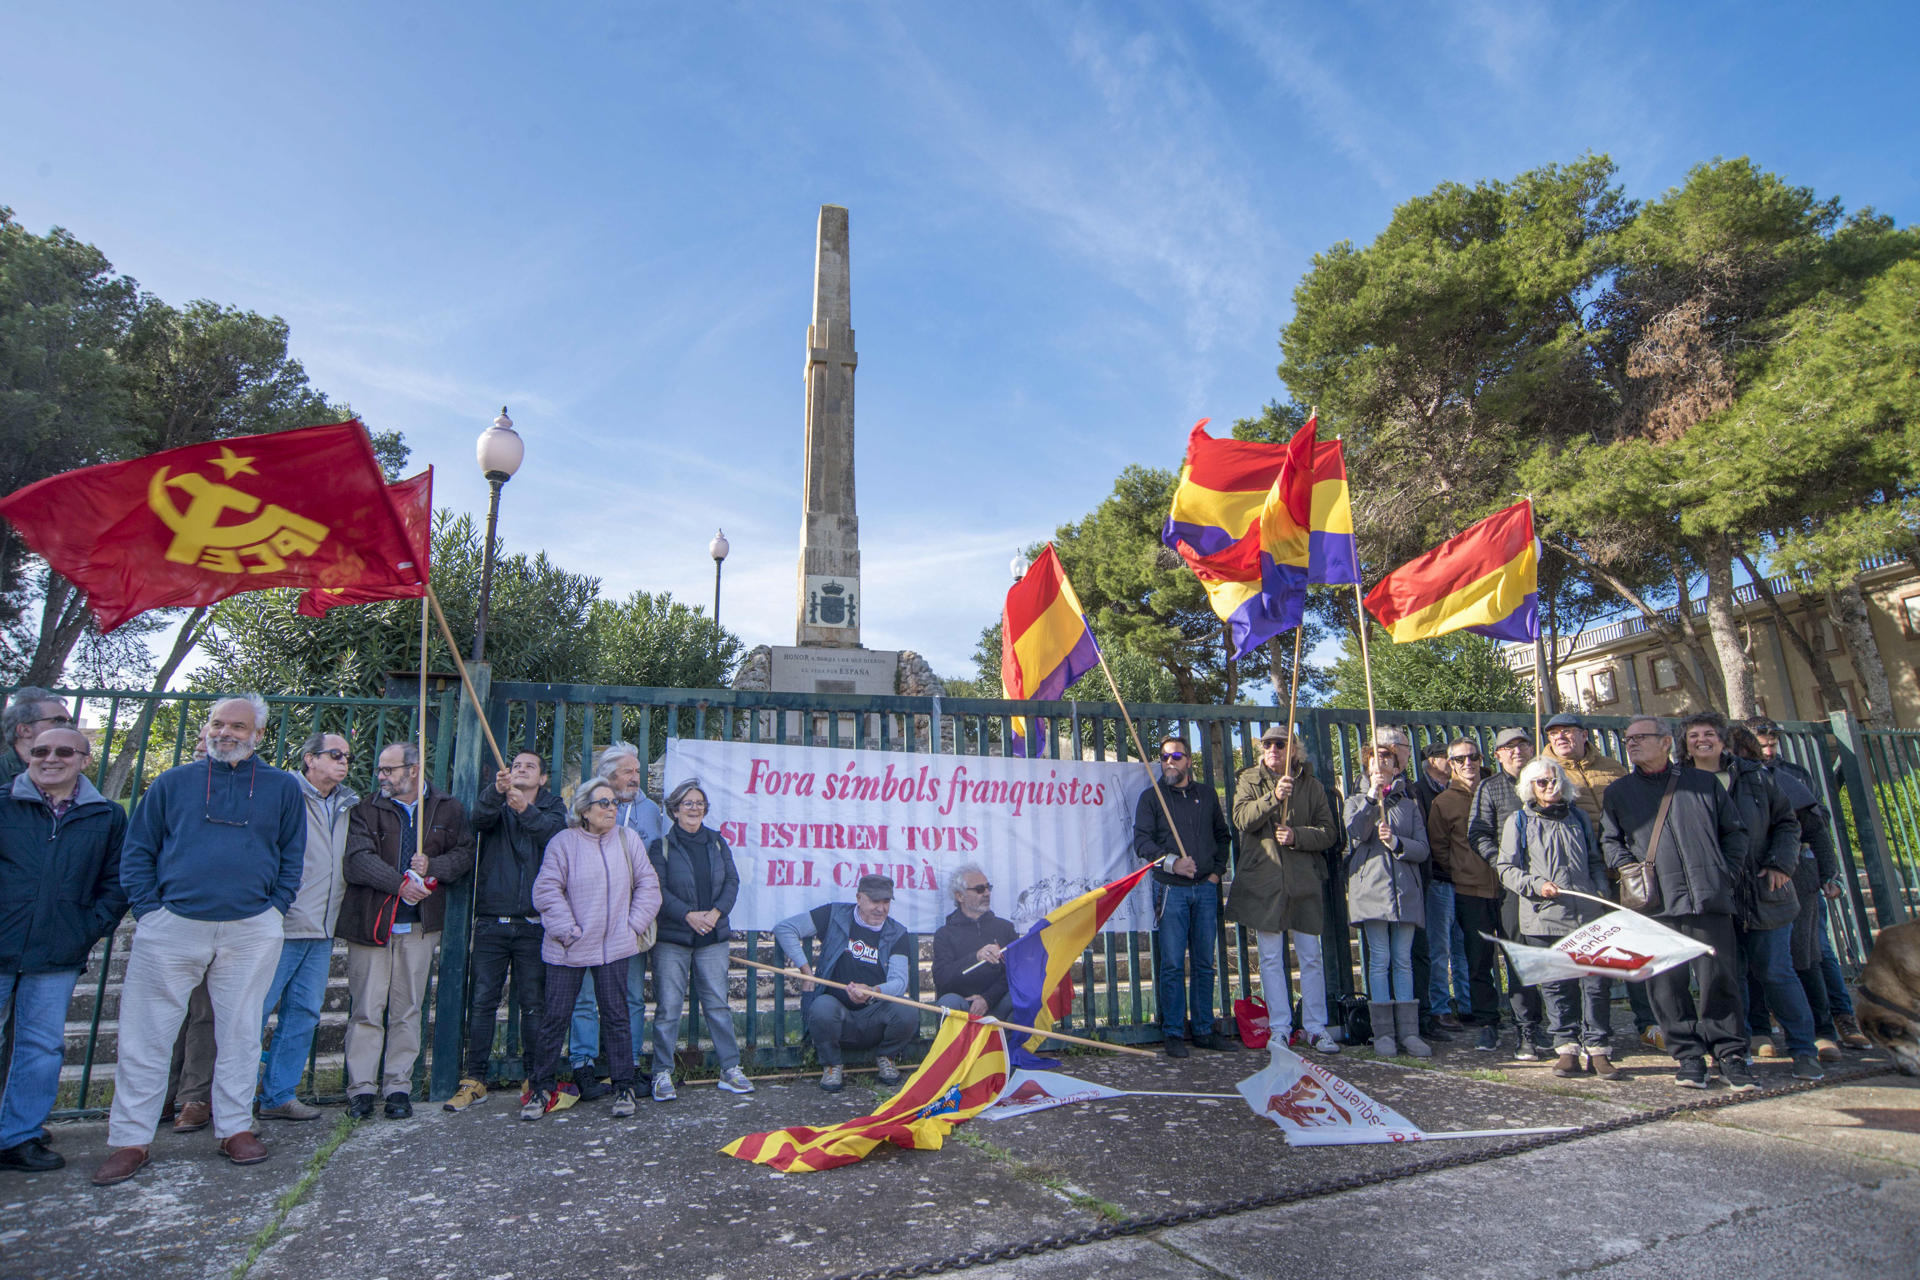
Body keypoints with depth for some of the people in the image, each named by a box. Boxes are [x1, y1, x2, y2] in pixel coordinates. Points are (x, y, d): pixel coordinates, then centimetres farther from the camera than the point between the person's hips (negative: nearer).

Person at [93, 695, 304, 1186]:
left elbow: (292, 856, 10)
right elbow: (137, 851, 9)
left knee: (240, 1033, 8)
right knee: (146, 1036, 4)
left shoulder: (282, 788, 6)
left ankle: (236, 1127, 20)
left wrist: (274, 909, 2)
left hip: (252, 930, 0)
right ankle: (131, 1139, 17)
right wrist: (147, 910, -1)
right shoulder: (173, 783, 7)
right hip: (172, 925, 0)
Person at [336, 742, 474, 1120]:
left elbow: (465, 854, 5)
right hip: (370, 921, -1)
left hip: (419, 925, 1)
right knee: (367, 1009, 2)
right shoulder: (366, 810, 3)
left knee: (407, 1010, 7)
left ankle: (398, 1087, 15)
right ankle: (361, 1088, 12)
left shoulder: (448, 809, 7)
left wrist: (433, 868, -13)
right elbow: (359, 858, -9)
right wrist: (400, 883, -19)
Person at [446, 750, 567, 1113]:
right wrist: (496, 792, -31)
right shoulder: (495, 802, 12)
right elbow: (481, 819, -12)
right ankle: (474, 1080, 12)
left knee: (534, 1002, 4)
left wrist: (526, 810, -28)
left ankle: (535, 1078, 13)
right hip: (491, 920, 1)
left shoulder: (552, 806, 9)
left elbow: (556, 835, -12)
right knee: (482, 1000, 2)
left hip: (533, 923, -1)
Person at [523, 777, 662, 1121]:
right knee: (556, 1017, 5)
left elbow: (648, 885, 8)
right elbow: (546, 891, -6)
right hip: (568, 950, -1)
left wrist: (633, 924, 1)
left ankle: (623, 1088, 15)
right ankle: (541, 1089, 21)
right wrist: (567, 931, -9)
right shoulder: (564, 842, -4)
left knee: (615, 1016, 5)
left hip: (614, 947, 2)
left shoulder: (628, 840, 4)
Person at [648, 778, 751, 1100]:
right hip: (672, 938, -3)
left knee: (718, 1003, 5)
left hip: (713, 936, 3)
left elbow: (732, 882, 7)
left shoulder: (717, 842, 10)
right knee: (668, 1007, 0)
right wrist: (688, 915, -17)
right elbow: (657, 890, -7)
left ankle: (730, 1070, 12)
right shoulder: (661, 846, 0)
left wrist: (716, 912, -10)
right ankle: (662, 1073, 12)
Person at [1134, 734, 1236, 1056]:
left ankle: (1204, 1030, 17)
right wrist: (1171, 862, -19)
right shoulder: (1151, 797, 2)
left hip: (1206, 888, 3)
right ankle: (1174, 1033, 5)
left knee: (1205, 963, 8)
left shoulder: (1207, 794, 13)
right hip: (1171, 888, -3)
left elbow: (1222, 835, 20)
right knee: (1172, 963, -3)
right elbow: (1142, 840, -6)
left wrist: (1217, 870, 8)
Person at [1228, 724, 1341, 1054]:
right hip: (1264, 879, -1)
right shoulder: (1249, 780, 6)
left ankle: (1315, 1027, 17)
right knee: (1271, 959, 3)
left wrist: (1297, 836, -13)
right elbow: (1242, 818, -11)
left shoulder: (1311, 785, 8)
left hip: (1304, 879, 1)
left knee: (1311, 958, 6)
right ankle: (1279, 1029, 11)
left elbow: (1328, 832, 4)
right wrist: (1272, 797, -25)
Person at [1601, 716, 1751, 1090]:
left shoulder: (1704, 783, 14)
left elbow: (1735, 831, 16)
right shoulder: (1618, 792, 14)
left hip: (1709, 898, 0)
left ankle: (1730, 1053, 13)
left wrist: (1728, 871, 3)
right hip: (1656, 903, 0)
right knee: (1668, 982, -1)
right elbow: (1609, 840, 13)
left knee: (1719, 976, 0)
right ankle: (1688, 1055, 8)